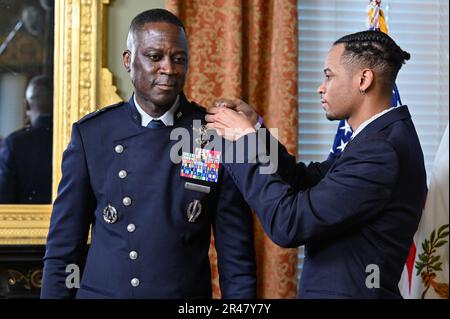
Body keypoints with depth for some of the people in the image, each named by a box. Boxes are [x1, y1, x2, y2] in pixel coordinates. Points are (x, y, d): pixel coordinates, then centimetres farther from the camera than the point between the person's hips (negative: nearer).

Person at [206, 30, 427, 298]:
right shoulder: (380, 137, 7)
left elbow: (287, 225, -26)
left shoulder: (381, 152, -24)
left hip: (350, 291, -9)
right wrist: (253, 129, 1)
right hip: (350, 288, 9)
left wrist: (246, 138, -16)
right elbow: (306, 180, 12)